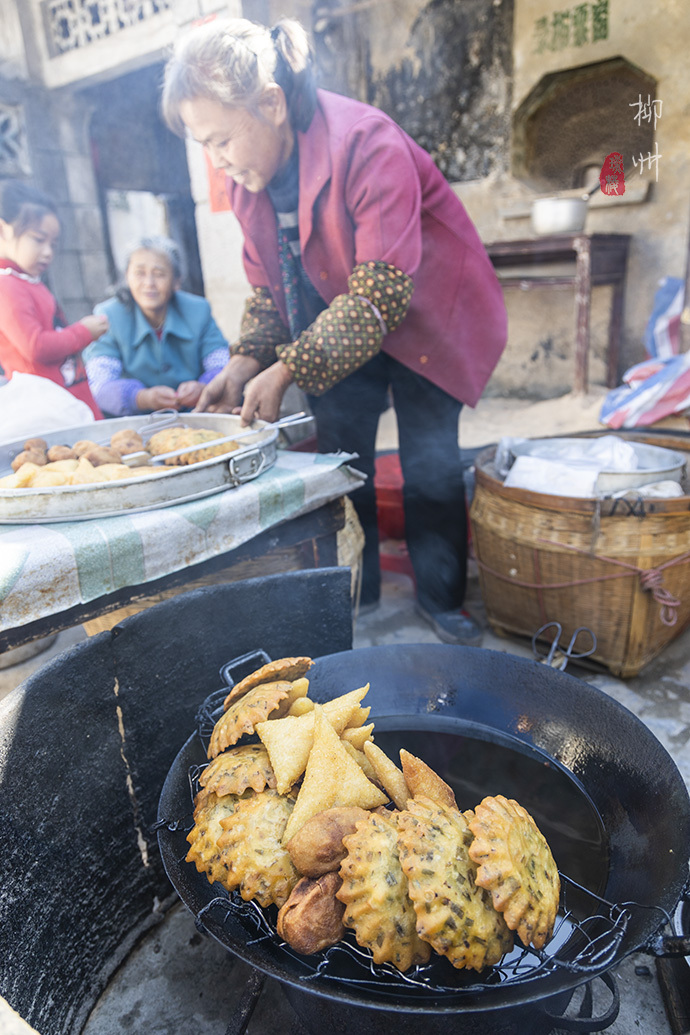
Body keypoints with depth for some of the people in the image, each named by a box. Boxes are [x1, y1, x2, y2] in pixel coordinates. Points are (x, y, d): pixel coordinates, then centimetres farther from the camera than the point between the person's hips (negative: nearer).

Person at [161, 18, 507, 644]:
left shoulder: (366, 145, -28)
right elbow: (268, 284, 3)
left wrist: (285, 370, -33)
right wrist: (246, 362, -15)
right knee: (339, 451, 2)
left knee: (429, 461, -4)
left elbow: (381, 296, -32)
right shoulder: (249, 175, -6)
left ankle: (442, 598, 15)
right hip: (335, 324, 6)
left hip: (422, 315, -5)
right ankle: (354, 590, 19)